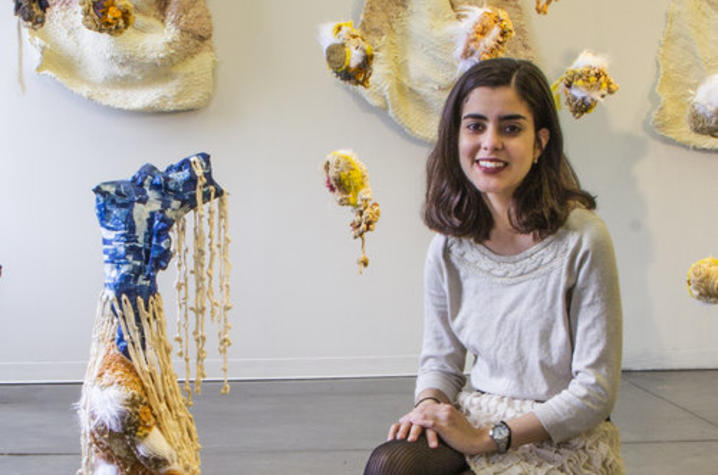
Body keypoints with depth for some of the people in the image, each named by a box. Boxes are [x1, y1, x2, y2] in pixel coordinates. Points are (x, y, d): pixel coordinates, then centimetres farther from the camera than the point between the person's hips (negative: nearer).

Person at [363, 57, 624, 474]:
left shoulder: (582, 240, -13)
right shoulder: (449, 248, 0)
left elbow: (596, 390, -11)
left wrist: (488, 438, -16)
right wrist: (428, 406, -12)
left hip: (567, 438, -4)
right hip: (476, 420, 4)